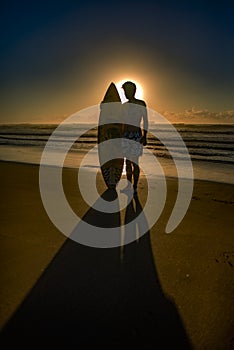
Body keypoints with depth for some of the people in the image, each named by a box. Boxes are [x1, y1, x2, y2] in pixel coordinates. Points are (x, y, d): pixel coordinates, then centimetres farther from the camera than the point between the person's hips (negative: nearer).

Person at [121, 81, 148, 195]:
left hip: (136, 135, -5)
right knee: (128, 162, 9)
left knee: (134, 162, -5)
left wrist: (144, 136, -12)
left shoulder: (141, 104, -1)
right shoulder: (124, 106, 13)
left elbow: (145, 121, -4)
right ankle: (129, 186, 18)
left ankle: (135, 187, 2)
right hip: (125, 135, 5)